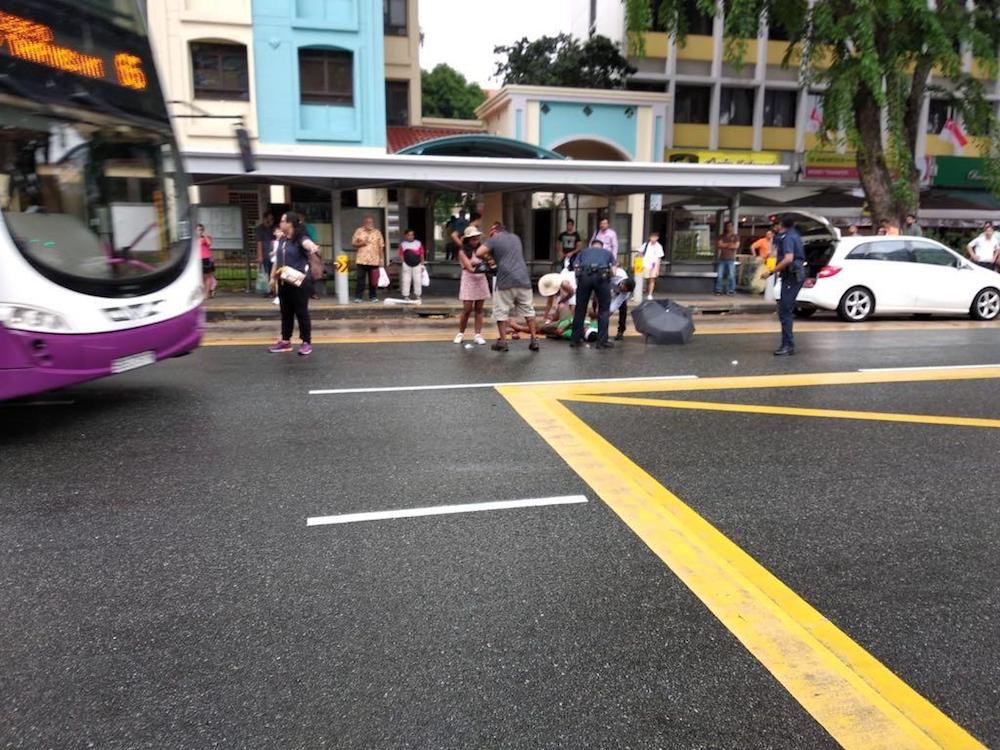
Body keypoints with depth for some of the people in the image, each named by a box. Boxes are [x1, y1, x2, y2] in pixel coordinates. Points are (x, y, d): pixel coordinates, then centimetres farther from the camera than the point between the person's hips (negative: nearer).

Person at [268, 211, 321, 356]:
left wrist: (313, 247, -60)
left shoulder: (300, 239, -12)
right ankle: (285, 341, 23)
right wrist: (273, 277, 18)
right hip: (284, 282, 7)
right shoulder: (282, 240, 11)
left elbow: (307, 243, -37)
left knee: (301, 312, 0)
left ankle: (306, 342, 9)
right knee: (286, 312, 13)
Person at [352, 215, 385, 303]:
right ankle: (358, 297, 4)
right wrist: (361, 243, -11)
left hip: (374, 261, 1)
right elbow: (353, 243, 8)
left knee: (373, 280, 3)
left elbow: (381, 247, 8)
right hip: (362, 260, -1)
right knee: (360, 279, -2)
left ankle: (373, 296, 13)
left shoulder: (377, 233, 9)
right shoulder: (359, 231, 7)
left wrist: (381, 259, 3)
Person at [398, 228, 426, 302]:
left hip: (417, 265, 1)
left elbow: (422, 254, 6)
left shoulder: (418, 243, 4)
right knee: (405, 281, 0)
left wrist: (422, 264, 4)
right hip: (406, 265, -1)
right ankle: (406, 295, 8)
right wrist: (403, 264, -5)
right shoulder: (403, 244, 2)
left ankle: (417, 295, 17)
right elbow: (401, 255, 2)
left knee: (418, 280, 5)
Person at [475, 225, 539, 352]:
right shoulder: (516, 237, 21)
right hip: (523, 279, 5)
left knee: (501, 312, 6)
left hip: (506, 281, -5)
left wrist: (488, 259, 9)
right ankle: (534, 340, 12)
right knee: (528, 310, 12)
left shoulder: (493, 239, 3)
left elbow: (479, 253, -10)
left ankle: (502, 342, 6)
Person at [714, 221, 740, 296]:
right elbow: (719, 245, -2)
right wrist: (729, 244, -5)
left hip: (731, 259, -1)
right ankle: (718, 290, 2)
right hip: (721, 259, 1)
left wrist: (724, 245, -2)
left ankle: (731, 290, 0)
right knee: (719, 275, -4)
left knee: (731, 276, -6)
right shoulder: (721, 236, 13)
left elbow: (736, 246, -4)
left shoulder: (735, 236, 9)